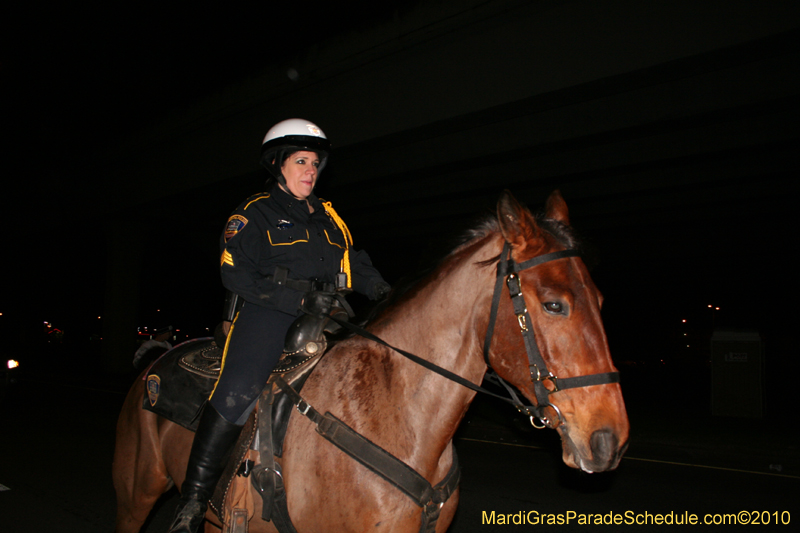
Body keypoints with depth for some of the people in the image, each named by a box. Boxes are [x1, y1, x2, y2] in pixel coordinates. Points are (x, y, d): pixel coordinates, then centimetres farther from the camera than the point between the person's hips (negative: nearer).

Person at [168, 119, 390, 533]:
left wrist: (384, 293, 0)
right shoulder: (254, 214, 5)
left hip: (324, 318, 6)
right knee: (238, 393, -26)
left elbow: (357, 266, 22)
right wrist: (300, 299, -18)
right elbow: (238, 276, -7)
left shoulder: (327, 217, 23)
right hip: (269, 316, -6)